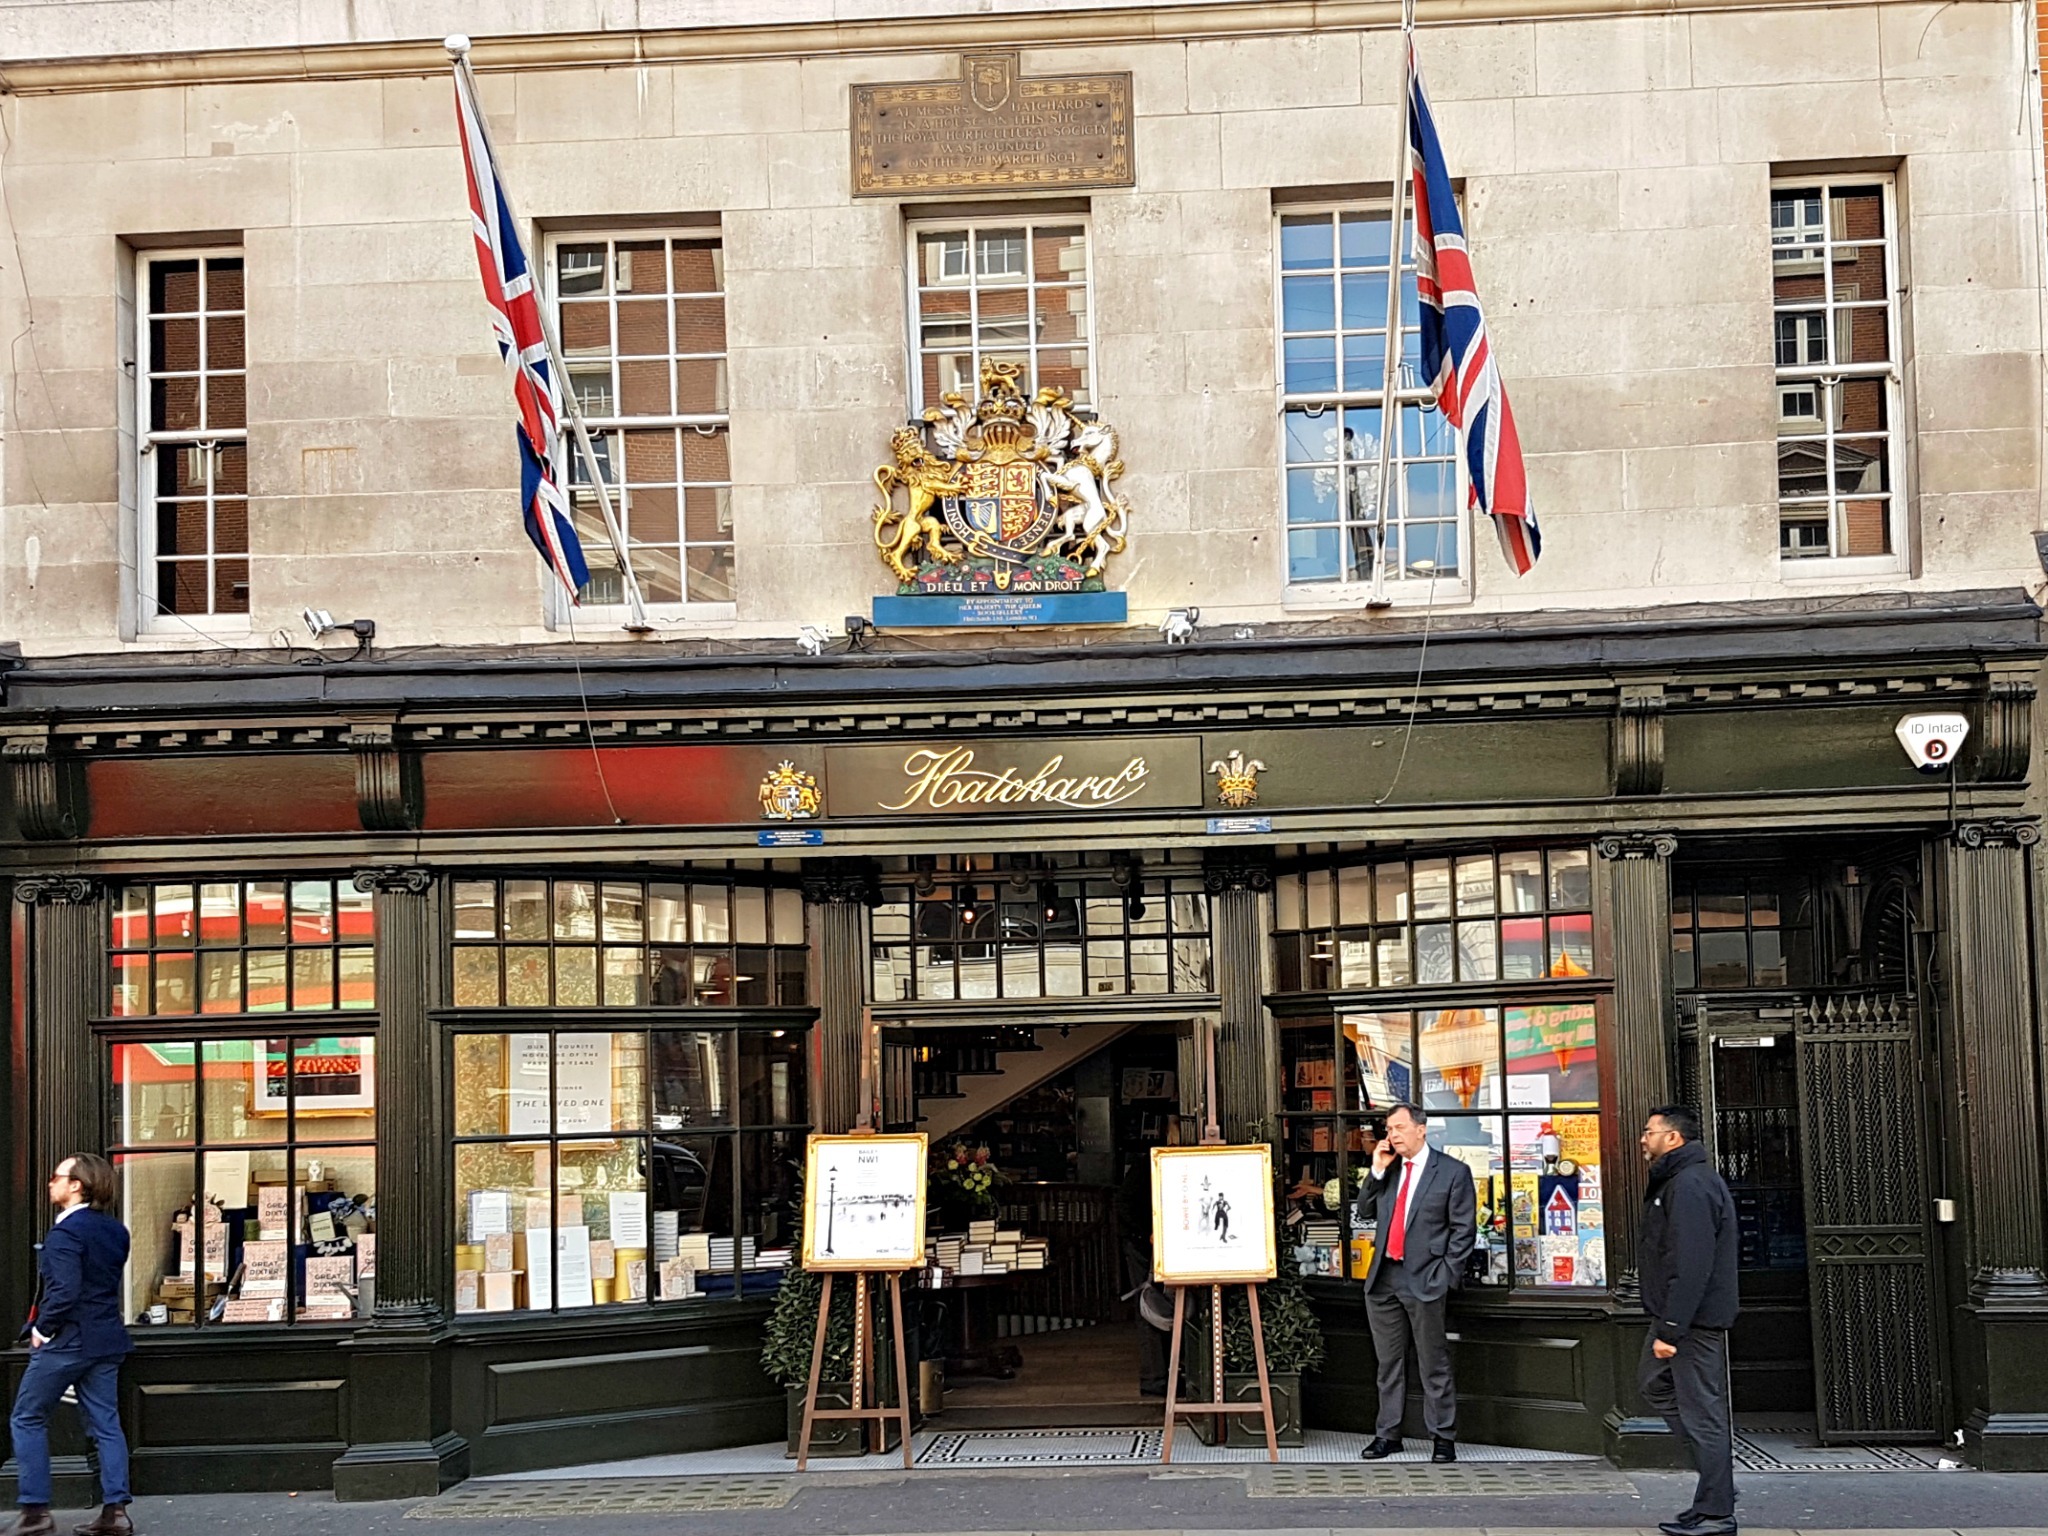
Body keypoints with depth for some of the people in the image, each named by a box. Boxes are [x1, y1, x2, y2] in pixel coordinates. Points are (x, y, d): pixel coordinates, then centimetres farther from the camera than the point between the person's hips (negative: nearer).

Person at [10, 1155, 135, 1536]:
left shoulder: (65, 1233, -17)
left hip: (66, 1342, -7)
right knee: (105, 1424, 7)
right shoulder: (115, 1231, 8)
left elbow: (64, 1290, -25)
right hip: (107, 1341, 7)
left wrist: (42, 1329, -13)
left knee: (27, 1419, 7)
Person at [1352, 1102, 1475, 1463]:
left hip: (1424, 1282, -5)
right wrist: (1377, 1172, 0)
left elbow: (1463, 1230, -4)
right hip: (1383, 1280, 5)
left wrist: (1444, 1276, -11)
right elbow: (1364, 1213, 11)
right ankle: (1387, 1434, 20)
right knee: (1388, 1363, 12)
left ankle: (1443, 1438, 9)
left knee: (1434, 1365, 1)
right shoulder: (1387, 1169, 13)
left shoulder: (1453, 1172, -3)